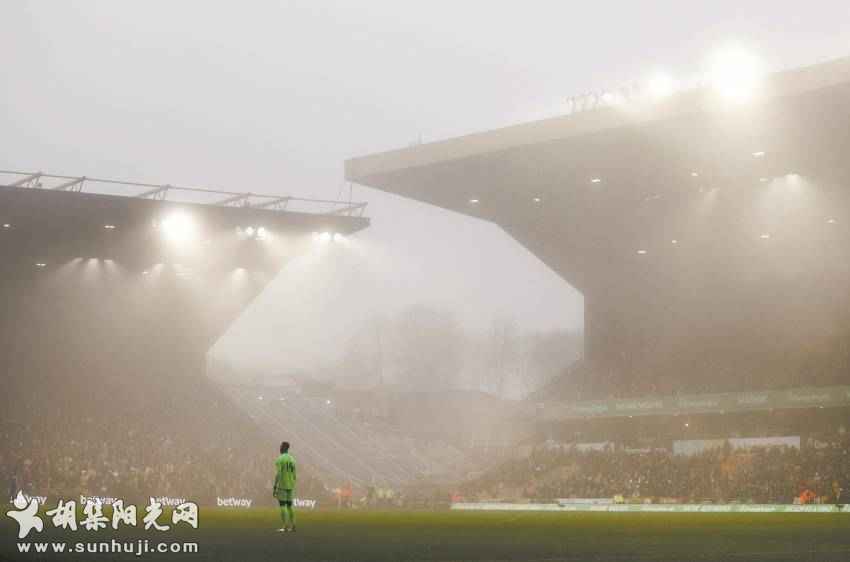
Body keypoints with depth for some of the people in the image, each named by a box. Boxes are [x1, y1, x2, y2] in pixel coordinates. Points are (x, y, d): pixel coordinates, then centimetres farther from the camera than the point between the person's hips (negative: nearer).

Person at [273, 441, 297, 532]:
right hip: (290, 486, 7)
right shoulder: (292, 459, 11)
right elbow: (294, 475, 12)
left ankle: (285, 527, -12)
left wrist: (275, 487, -16)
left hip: (282, 485, -7)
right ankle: (292, 526, 5)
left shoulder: (279, 459, -11)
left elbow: (278, 474, -18)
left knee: (282, 505, -5)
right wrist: (293, 488, 19)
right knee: (289, 506, 10)